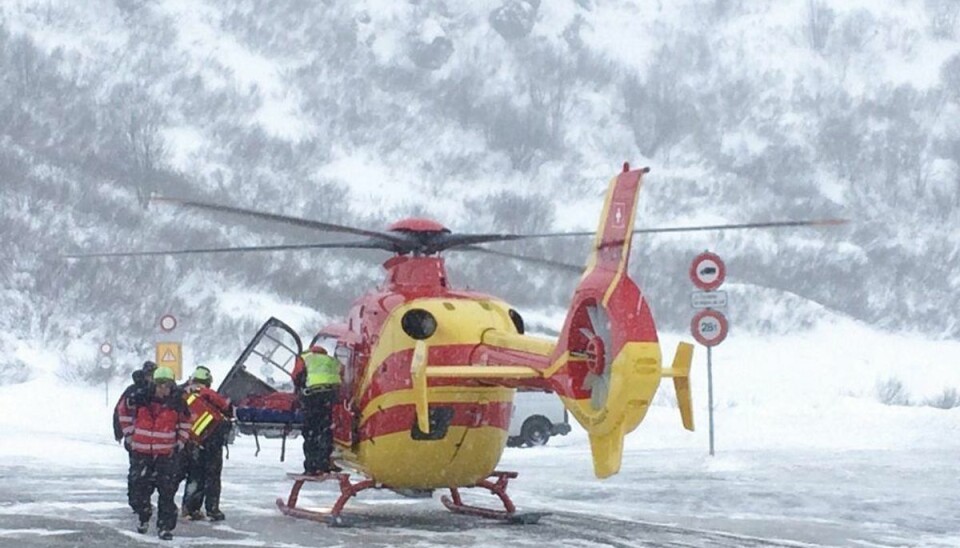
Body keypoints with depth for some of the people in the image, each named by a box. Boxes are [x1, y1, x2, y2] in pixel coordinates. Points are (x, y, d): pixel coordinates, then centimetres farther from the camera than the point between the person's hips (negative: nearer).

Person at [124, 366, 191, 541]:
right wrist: (129, 434, 11)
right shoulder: (141, 399, -5)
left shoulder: (178, 403, -3)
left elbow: (185, 423, 12)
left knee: (167, 492, -4)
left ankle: (165, 526, 4)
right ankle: (143, 518, 28)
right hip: (142, 452, 1)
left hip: (167, 454, 0)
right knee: (139, 487, 4)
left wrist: (180, 443, 5)